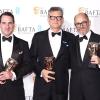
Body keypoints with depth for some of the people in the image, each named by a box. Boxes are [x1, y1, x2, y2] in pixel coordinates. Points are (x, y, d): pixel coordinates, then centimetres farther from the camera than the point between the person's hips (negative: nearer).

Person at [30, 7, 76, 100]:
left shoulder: (70, 38, 5)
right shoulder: (38, 36, 4)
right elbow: (32, 58, 4)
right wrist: (41, 71, -10)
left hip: (61, 84, 1)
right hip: (42, 84, 0)